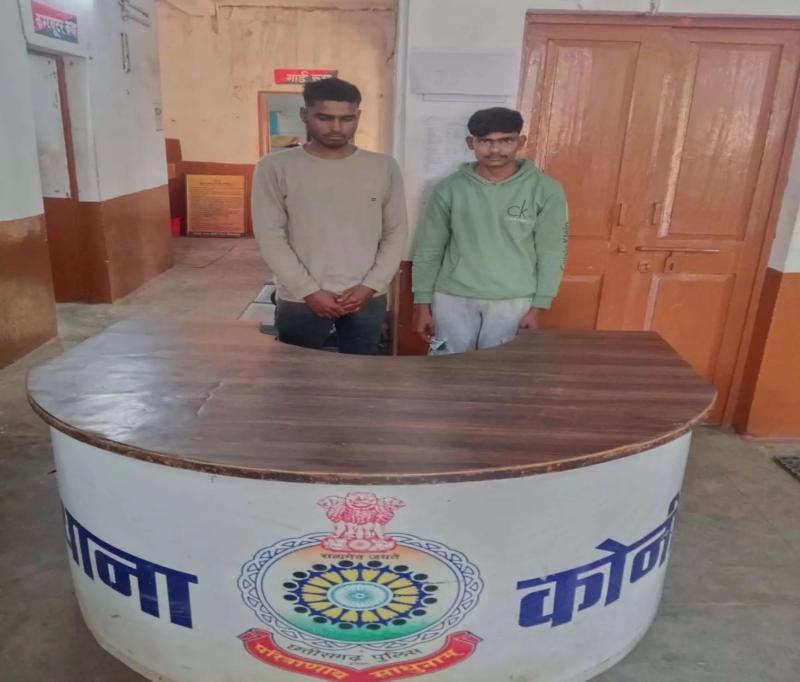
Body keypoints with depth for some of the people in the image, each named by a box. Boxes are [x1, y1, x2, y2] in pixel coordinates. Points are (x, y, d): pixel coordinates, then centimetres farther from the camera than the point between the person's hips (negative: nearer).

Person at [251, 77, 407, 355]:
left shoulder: (384, 167, 2)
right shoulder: (275, 167, -4)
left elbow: (396, 233, 4)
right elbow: (270, 236, -6)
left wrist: (370, 286, -7)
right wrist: (308, 291, -12)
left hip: (367, 298, 2)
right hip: (299, 301, -1)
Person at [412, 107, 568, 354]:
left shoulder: (545, 190, -5)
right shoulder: (449, 188, -3)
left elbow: (551, 254, -1)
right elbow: (428, 250, 1)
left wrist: (537, 307, -4)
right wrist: (422, 304, 0)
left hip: (513, 302, -1)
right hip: (453, 299, 1)